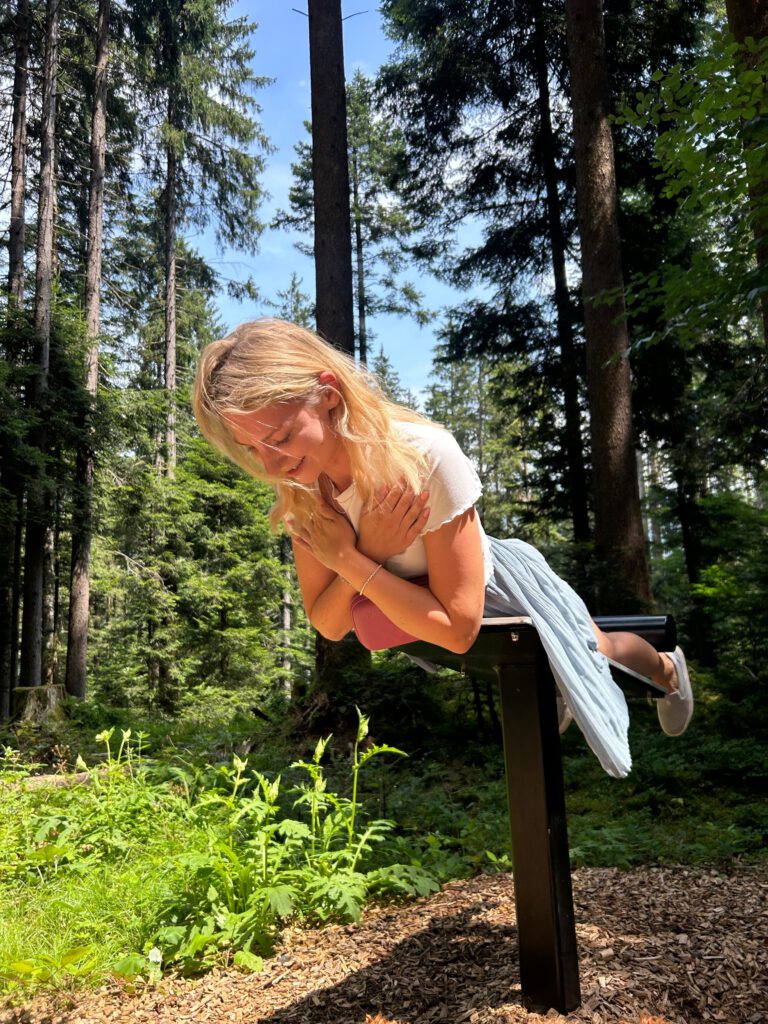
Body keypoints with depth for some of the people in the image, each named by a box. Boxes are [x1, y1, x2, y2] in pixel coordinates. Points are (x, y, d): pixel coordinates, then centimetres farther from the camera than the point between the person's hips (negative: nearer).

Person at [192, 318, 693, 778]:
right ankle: (552, 689, 65)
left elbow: (458, 628, -37)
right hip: (421, 620, 4)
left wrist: (347, 559, -38)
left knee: (598, 652, 25)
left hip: (498, 595, -4)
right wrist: (368, 550, -37)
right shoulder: (299, 493, -23)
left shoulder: (425, 456, -41)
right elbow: (329, 625, -19)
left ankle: (668, 669, 58)